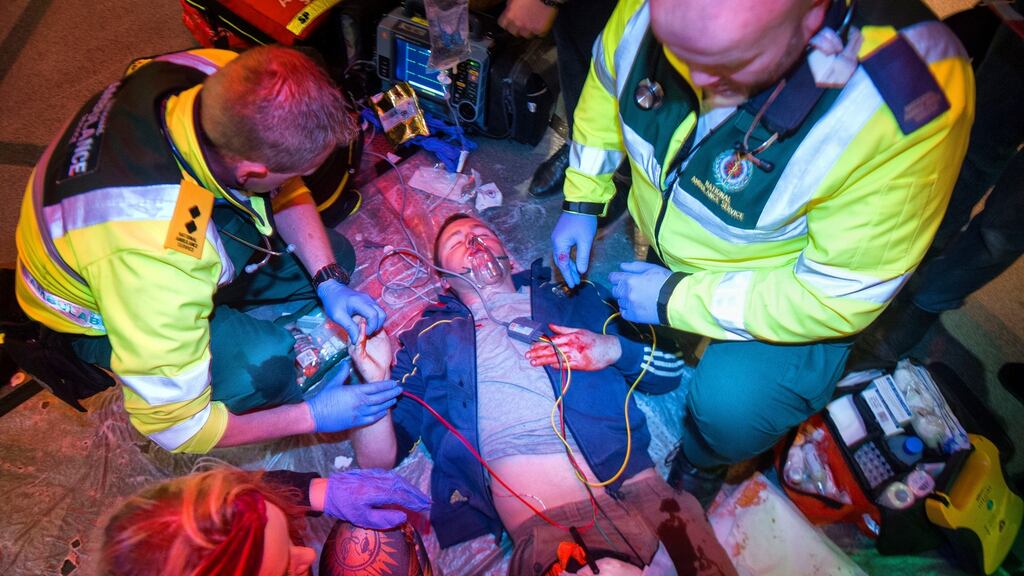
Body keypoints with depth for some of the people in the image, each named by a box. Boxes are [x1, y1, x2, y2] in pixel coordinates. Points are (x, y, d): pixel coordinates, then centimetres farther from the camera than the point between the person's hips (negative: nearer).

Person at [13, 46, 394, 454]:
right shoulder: (159, 257, -46)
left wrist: (329, 281, -15)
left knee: (335, 257, -2)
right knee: (262, 366, -27)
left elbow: (284, 188, -6)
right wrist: (314, 416, -23)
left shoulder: (217, 74, -29)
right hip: (99, 316, -6)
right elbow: (173, 426, -30)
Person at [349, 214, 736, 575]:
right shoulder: (430, 338, 16)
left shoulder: (570, 295, 19)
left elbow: (671, 366, 17)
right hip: (547, 527, -2)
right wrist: (377, 379, -8)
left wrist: (614, 350, -4)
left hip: (639, 490, 3)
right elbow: (377, 459, 11)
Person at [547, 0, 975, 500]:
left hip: (796, 287, -5)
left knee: (729, 407, -24)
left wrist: (675, 299, -26)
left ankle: (701, 463, 13)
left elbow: (841, 295, -28)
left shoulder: (907, 109, -37)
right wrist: (581, 202, -4)